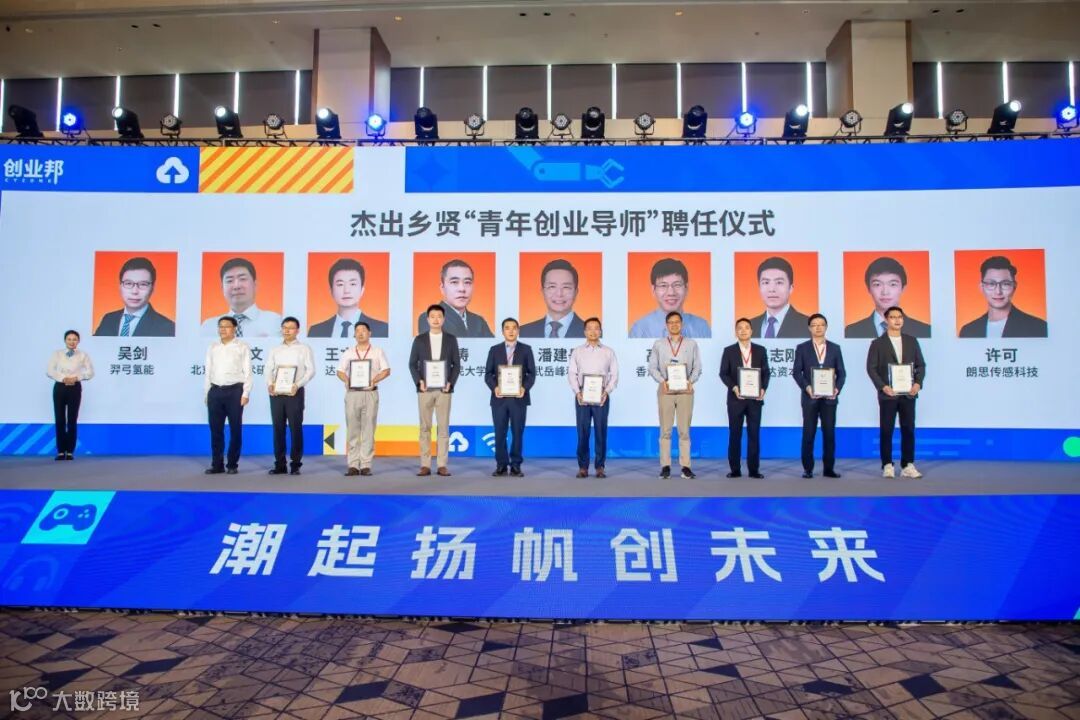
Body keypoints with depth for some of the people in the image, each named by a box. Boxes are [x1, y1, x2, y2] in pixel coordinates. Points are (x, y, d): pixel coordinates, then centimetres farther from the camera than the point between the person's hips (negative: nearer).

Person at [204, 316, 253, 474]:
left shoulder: (242, 348, 2)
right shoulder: (212, 348, 14)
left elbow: (247, 372, -3)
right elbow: (208, 371, 15)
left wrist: (245, 394, -10)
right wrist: (206, 393, 9)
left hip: (234, 391, -4)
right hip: (215, 391, 4)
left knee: (235, 429, 1)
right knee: (215, 429, 5)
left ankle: (232, 464, 10)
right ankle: (217, 464, 13)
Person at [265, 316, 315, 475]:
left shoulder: (304, 349, 7)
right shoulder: (275, 350, 17)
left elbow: (310, 370, -2)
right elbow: (269, 369, 10)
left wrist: (297, 385, -16)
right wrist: (269, 384, -10)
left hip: (294, 393, -3)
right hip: (276, 393, 3)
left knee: (296, 428, -3)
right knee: (278, 428, 4)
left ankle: (295, 464, 2)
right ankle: (279, 464, 9)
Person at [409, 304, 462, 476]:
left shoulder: (451, 339, 5)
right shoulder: (419, 339, 4)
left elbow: (457, 364, 4)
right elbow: (412, 364, 4)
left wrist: (451, 382, -10)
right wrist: (419, 381, -11)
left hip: (444, 389, 0)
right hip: (425, 389, 0)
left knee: (443, 427, 1)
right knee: (425, 427, 3)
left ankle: (442, 465, 6)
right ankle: (425, 465, 7)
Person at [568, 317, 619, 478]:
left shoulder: (608, 352, 10)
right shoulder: (577, 351, 10)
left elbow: (614, 374, 4)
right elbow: (572, 373, 4)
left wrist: (607, 392, -10)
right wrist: (577, 392, -10)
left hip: (601, 396, 0)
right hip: (582, 396, 0)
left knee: (601, 431, 0)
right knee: (582, 431, 0)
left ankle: (600, 466, 6)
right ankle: (583, 466, 5)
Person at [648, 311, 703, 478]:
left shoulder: (691, 344, 10)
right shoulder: (658, 344, 9)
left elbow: (697, 367, 5)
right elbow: (652, 367, 5)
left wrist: (690, 381, -12)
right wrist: (662, 381, -11)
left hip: (685, 389, 0)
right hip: (665, 389, 0)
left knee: (684, 430, 0)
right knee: (665, 430, 0)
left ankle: (686, 466, 3)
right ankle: (665, 466, 3)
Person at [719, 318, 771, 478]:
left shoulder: (760, 350, 8)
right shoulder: (729, 351, 4)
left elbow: (766, 372, 6)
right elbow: (723, 373, -1)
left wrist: (763, 388, -11)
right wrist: (734, 387, -16)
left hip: (755, 398, 1)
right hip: (736, 398, -1)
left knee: (754, 434, 2)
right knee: (735, 434, 1)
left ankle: (754, 469, 7)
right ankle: (735, 469, 7)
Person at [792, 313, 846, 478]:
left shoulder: (835, 348, 10)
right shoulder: (802, 348, 4)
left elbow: (841, 372, 7)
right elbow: (796, 372, -1)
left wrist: (837, 389, -10)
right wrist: (806, 388, -15)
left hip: (829, 397, 2)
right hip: (809, 397, -1)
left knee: (829, 433, 2)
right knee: (808, 434, 0)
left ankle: (829, 468, 10)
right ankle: (808, 469, 7)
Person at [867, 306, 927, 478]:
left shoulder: (912, 341, 10)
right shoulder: (878, 343, 1)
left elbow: (921, 364, 9)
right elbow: (871, 368, -4)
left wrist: (918, 383, -7)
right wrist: (883, 386, -15)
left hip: (908, 393, 3)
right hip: (887, 394, -3)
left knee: (908, 430, 2)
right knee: (886, 431, 1)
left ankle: (908, 466, 8)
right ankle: (887, 466, 7)